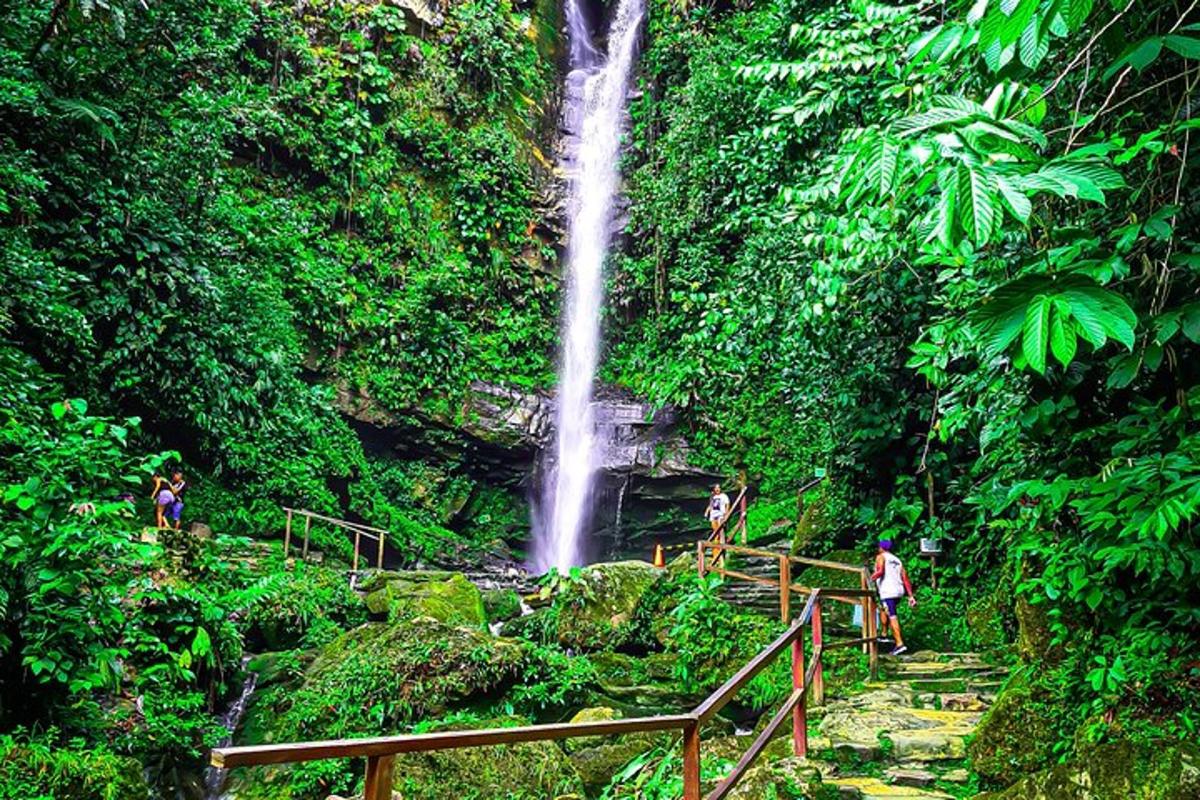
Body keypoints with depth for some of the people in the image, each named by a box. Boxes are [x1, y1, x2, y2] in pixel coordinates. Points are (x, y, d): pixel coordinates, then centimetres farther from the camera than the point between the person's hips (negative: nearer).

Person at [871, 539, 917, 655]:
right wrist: (911, 596, 10)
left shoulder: (881, 557, 2)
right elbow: (905, 579, 13)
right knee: (884, 610, 28)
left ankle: (900, 644, -22)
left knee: (892, 617, -13)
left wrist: (870, 578, -5)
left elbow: (880, 572, -18)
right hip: (899, 591, 7)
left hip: (888, 592, -7)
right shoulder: (898, 560, 21)